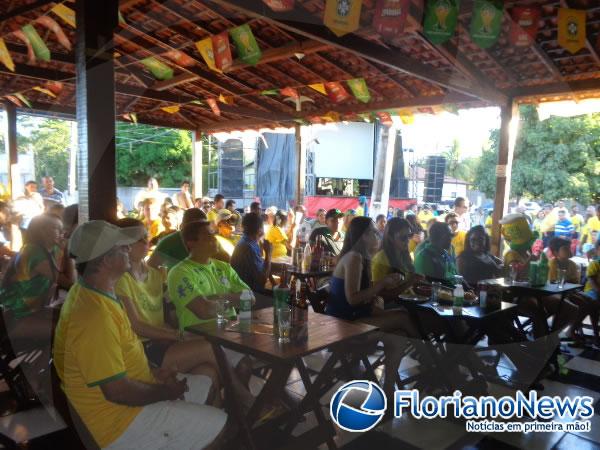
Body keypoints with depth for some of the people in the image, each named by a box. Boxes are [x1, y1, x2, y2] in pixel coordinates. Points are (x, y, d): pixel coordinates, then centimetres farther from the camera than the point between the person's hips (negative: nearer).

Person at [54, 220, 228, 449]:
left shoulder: (91, 292, 1)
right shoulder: (94, 315, -32)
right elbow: (117, 391, -29)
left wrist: (152, 371, 4)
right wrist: (166, 392, -13)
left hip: (128, 386, 10)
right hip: (122, 417, -10)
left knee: (205, 387, 19)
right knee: (218, 425, -5)